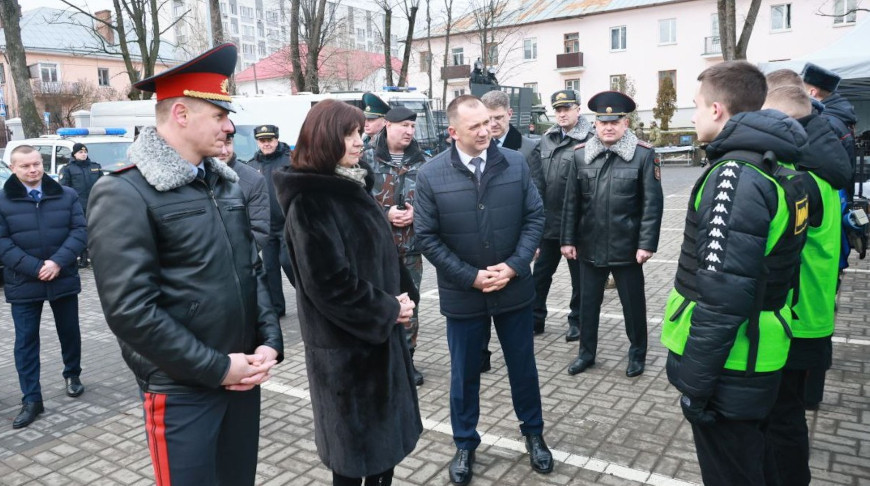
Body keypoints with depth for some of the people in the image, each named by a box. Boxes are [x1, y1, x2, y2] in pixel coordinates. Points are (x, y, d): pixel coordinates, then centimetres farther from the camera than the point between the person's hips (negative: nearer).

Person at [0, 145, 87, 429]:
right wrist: (35, 268, -18)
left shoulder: (67, 196, 1)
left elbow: (80, 231, -4)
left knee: (69, 332, 14)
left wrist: (58, 262, -17)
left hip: (64, 279, 1)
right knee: (26, 340, 3)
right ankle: (31, 400, 11)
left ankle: (72, 375, 38)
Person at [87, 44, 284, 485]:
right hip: (182, 389, -6)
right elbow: (129, 309, -20)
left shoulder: (225, 184, 8)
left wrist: (269, 342, -2)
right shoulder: (124, 194, -14)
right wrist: (216, 367, -16)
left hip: (242, 375, 7)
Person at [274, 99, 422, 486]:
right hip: (345, 342, -9)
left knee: (386, 429, 19)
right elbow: (329, 282, -24)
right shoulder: (310, 201, -19)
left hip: (378, 331, 9)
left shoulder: (351, 186, 9)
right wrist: (387, 310, -14)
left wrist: (402, 297, 0)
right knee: (356, 438, 8)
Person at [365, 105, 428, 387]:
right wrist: (386, 213, -15)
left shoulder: (420, 161, 7)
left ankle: (407, 359, 24)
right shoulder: (368, 158, -3)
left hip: (410, 246, 3)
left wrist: (416, 212, -10)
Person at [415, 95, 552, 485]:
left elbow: (534, 217, 0)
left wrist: (515, 266, -13)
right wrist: (470, 277, -14)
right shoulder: (431, 175, -9)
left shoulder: (515, 164, -4)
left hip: (514, 288, 2)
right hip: (462, 294, -1)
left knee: (523, 366, 17)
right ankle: (465, 445, 34)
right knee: (464, 373, 14)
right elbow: (427, 237, -8)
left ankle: (533, 434, 40)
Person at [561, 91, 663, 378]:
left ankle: (637, 354, 32)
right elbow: (571, 201, 5)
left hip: (627, 248, -2)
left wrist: (646, 244, -12)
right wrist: (568, 240, 3)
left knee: (633, 304, 12)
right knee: (588, 302, 14)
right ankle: (587, 352, 32)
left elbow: (652, 203, -8)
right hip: (590, 247, 3)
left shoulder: (643, 154, -7)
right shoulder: (580, 155, 2)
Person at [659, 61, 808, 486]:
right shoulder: (775, 168, 8)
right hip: (758, 359, 9)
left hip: (728, 368, -9)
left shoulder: (735, 176, -22)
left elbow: (722, 295, -27)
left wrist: (695, 381, -20)